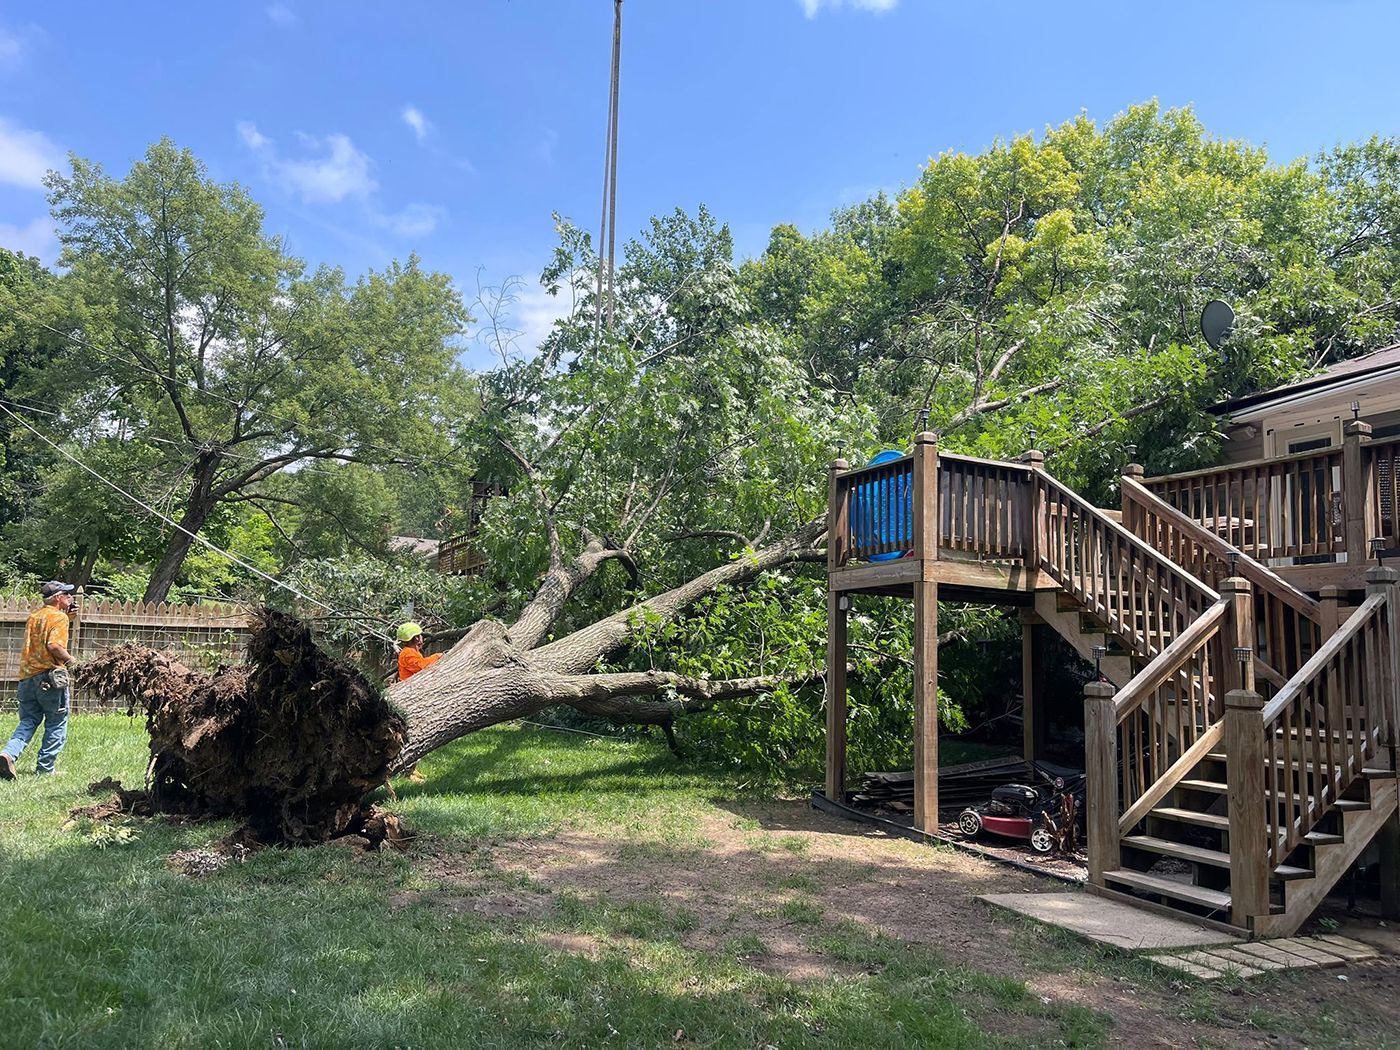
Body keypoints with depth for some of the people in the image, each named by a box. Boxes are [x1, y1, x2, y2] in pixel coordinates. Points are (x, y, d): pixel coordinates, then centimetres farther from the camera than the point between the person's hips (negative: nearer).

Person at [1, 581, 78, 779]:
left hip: (26, 676, 7)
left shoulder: (34, 615, 15)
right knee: (56, 725, 6)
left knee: (28, 722, 14)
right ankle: (45, 768, 8)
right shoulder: (59, 617, -9)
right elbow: (54, 645, -22)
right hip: (50, 677, -7)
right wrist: (69, 659, -4)